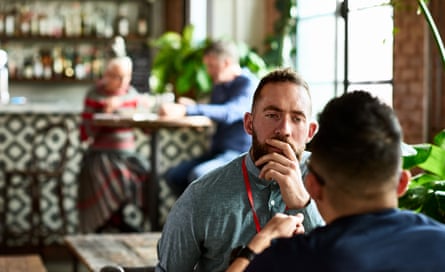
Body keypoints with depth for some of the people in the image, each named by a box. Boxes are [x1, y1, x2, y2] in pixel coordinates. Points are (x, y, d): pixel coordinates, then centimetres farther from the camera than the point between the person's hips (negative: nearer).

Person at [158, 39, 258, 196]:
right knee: (173, 176, -3)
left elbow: (229, 112, -30)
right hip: (218, 151, 9)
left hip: (240, 154, -9)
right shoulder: (219, 86, 17)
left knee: (198, 175, -31)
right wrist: (192, 106, 3)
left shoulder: (249, 84, -12)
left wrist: (186, 110, -38)